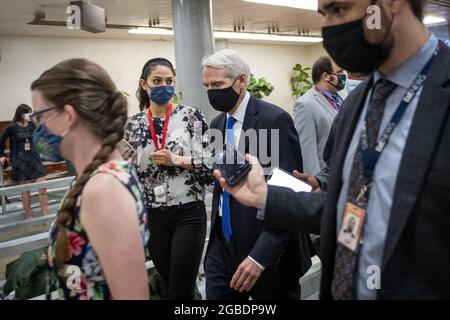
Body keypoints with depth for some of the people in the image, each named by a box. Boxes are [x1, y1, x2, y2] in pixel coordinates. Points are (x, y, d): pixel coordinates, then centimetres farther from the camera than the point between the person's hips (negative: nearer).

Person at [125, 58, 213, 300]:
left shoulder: (192, 116, -4)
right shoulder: (133, 125, 5)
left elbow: (210, 165, -6)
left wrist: (176, 159, -19)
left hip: (189, 213, -3)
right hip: (152, 217, 4)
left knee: (181, 291, -2)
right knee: (170, 285, 16)